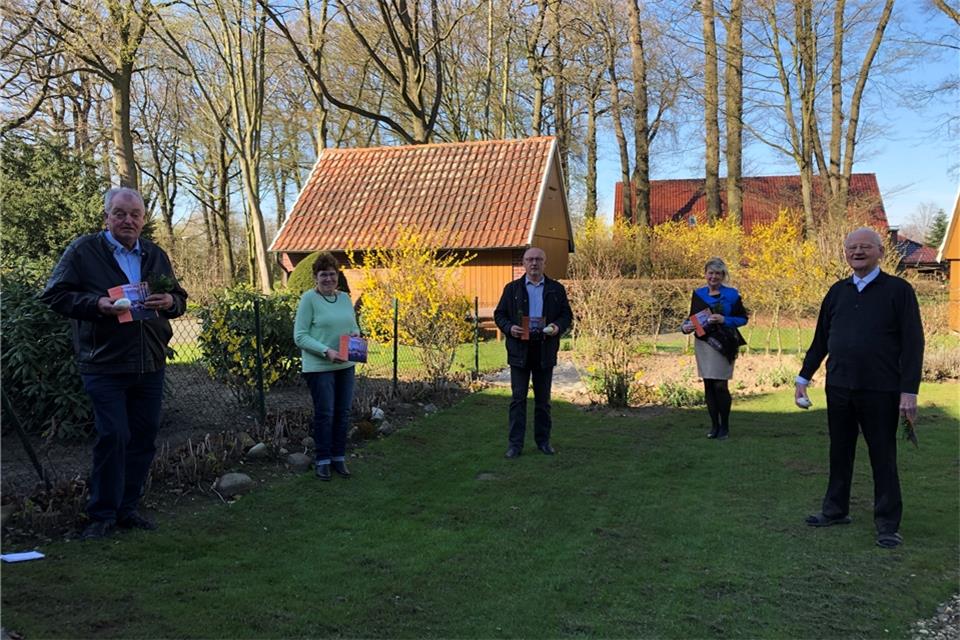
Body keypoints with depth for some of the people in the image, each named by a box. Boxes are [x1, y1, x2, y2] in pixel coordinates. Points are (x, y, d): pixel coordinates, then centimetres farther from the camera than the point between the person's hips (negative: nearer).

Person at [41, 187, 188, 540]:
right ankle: (102, 514, 9)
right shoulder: (83, 251, -1)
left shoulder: (156, 255, 14)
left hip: (150, 365, 5)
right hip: (104, 364, -5)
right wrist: (96, 304, -18)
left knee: (144, 438, 8)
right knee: (113, 436, -7)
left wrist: (169, 302, -5)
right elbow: (54, 295, -2)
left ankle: (127, 508, 22)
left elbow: (180, 298, 19)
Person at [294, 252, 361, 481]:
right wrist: (326, 351, -22)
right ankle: (323, 460, 16)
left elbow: (354, 326, 19)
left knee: (343, 412, 10)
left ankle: (339, 457, 24)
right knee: (325, 413, 1)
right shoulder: (309, 298, -9)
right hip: (319, 367, -6)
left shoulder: (345, 298, 9)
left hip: (345, 365, 6)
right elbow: (300, 336, -12)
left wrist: (355, 334, -5)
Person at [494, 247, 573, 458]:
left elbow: (567, 315, 10)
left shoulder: (556, 289, 8)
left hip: (545, 350, 1)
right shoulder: (512, 288, 6)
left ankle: (543, 440, 19)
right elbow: (499, 314, 7)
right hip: (519, 349, -1)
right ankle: (515, 443, 4)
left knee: (543, 399, 9)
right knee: (518, 398, -1)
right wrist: (509, 328, -12)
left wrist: (558, 326, -10)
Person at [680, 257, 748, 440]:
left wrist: (724, 320, -16)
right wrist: (686, 326, -6)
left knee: (720, 385, -6)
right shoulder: (698, 294, 9)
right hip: (703, 343, 4)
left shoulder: (731, 294, -1)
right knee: (708, 385, 6)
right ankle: (714, 425, 16)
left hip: (722, 344, -4)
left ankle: (724, 427, 8)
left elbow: (743, 319, 0)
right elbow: (691, 317, 15)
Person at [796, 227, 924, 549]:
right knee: (840, 452, 14)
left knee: (883, 457, 4)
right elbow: (820, 339, 14)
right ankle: (835, 510, 27)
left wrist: (909, 391, -14)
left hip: (880, 391, -4)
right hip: (839, 389, 4)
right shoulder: (837, 291, 9)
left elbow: (912, 343, -8)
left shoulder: (898, 290, -4)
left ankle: (888, 524, 15)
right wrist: (803, 378, 12)